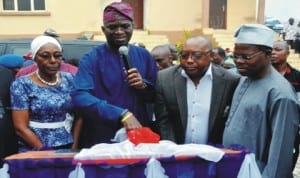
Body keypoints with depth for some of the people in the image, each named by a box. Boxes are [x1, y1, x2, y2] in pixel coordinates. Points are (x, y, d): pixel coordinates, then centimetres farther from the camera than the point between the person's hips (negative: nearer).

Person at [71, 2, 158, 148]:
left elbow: (156, 96, 9)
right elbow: (80, 97, -22)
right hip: (102, 140, -3)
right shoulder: (91, 59, -8)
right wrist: (122, 114, -31)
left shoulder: (144, 56, 3)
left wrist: (143, 86, -12)